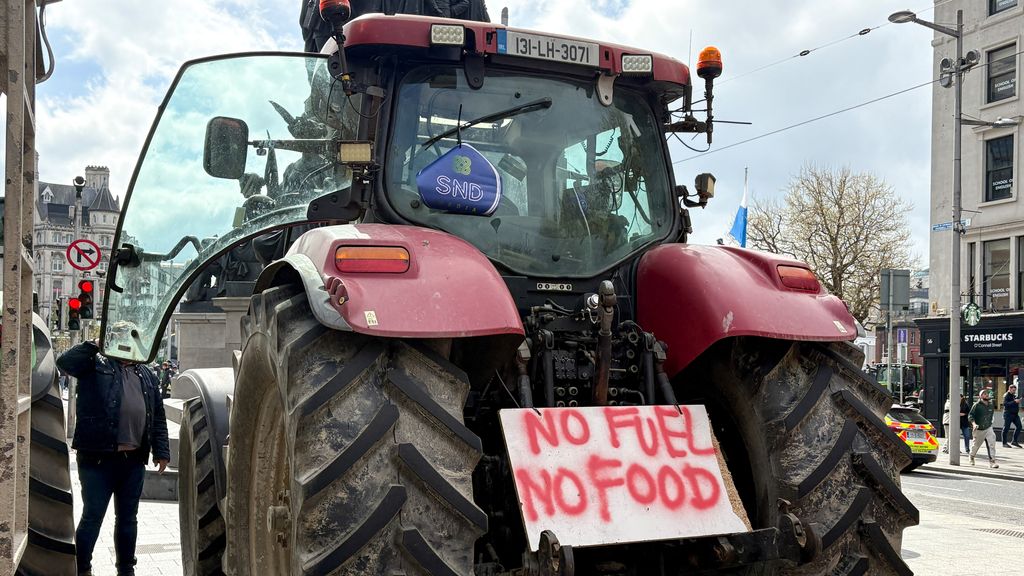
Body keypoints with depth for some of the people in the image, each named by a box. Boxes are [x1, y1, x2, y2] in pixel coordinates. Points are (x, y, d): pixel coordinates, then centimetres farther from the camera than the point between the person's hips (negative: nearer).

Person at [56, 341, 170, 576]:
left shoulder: (147, 376, 15)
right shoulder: (97, 365, 1)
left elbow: (158, 417, 15)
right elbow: (65, 362, -17)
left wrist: (161, 452, 9)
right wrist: (94, 345, -13)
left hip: (134, 460, 5)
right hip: (98, 458, -5)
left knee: (128, 518, 13)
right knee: (93, 516, 1)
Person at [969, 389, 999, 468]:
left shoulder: (991, 405, 5)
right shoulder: (977, 405, -11)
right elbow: (970, 415, -15)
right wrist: (974, 423, -29)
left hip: (988, 428, 3)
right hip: (979, 429, -3)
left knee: (991, 444, -15)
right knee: (976, 445, 12)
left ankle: (992, 462, -17)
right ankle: (972, 457, 40)